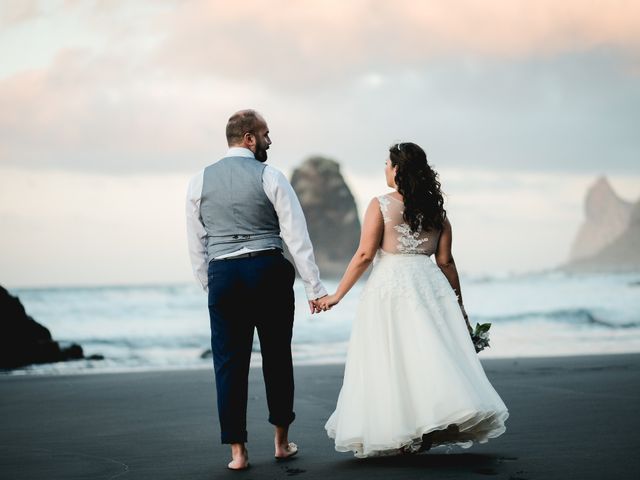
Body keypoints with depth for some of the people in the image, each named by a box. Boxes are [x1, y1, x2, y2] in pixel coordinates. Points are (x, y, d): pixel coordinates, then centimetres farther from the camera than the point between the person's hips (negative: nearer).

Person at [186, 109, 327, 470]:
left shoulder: (200, 181, 7)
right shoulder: (270, 178, -3)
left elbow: (196, 244, 10)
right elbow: (297, 236, -5)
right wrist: (314, 287, -2)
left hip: (222, 275, 2)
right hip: (268, 271, -2)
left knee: (230, 362, 4)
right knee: (277, 356, 11)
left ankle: (237, 451, 5)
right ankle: (282, 441, 21)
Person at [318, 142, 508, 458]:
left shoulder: (381, 205, -5)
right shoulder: (435, 209, 9)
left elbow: (364, 255, -9)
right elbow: (445, 261, 9)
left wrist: (337, 295, -3)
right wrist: (459, 305, 15)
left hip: (390, 285, -4)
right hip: (430, 285, 4)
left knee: (391, 361, 1)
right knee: (432, 353, 6)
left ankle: (403, 437, 3)